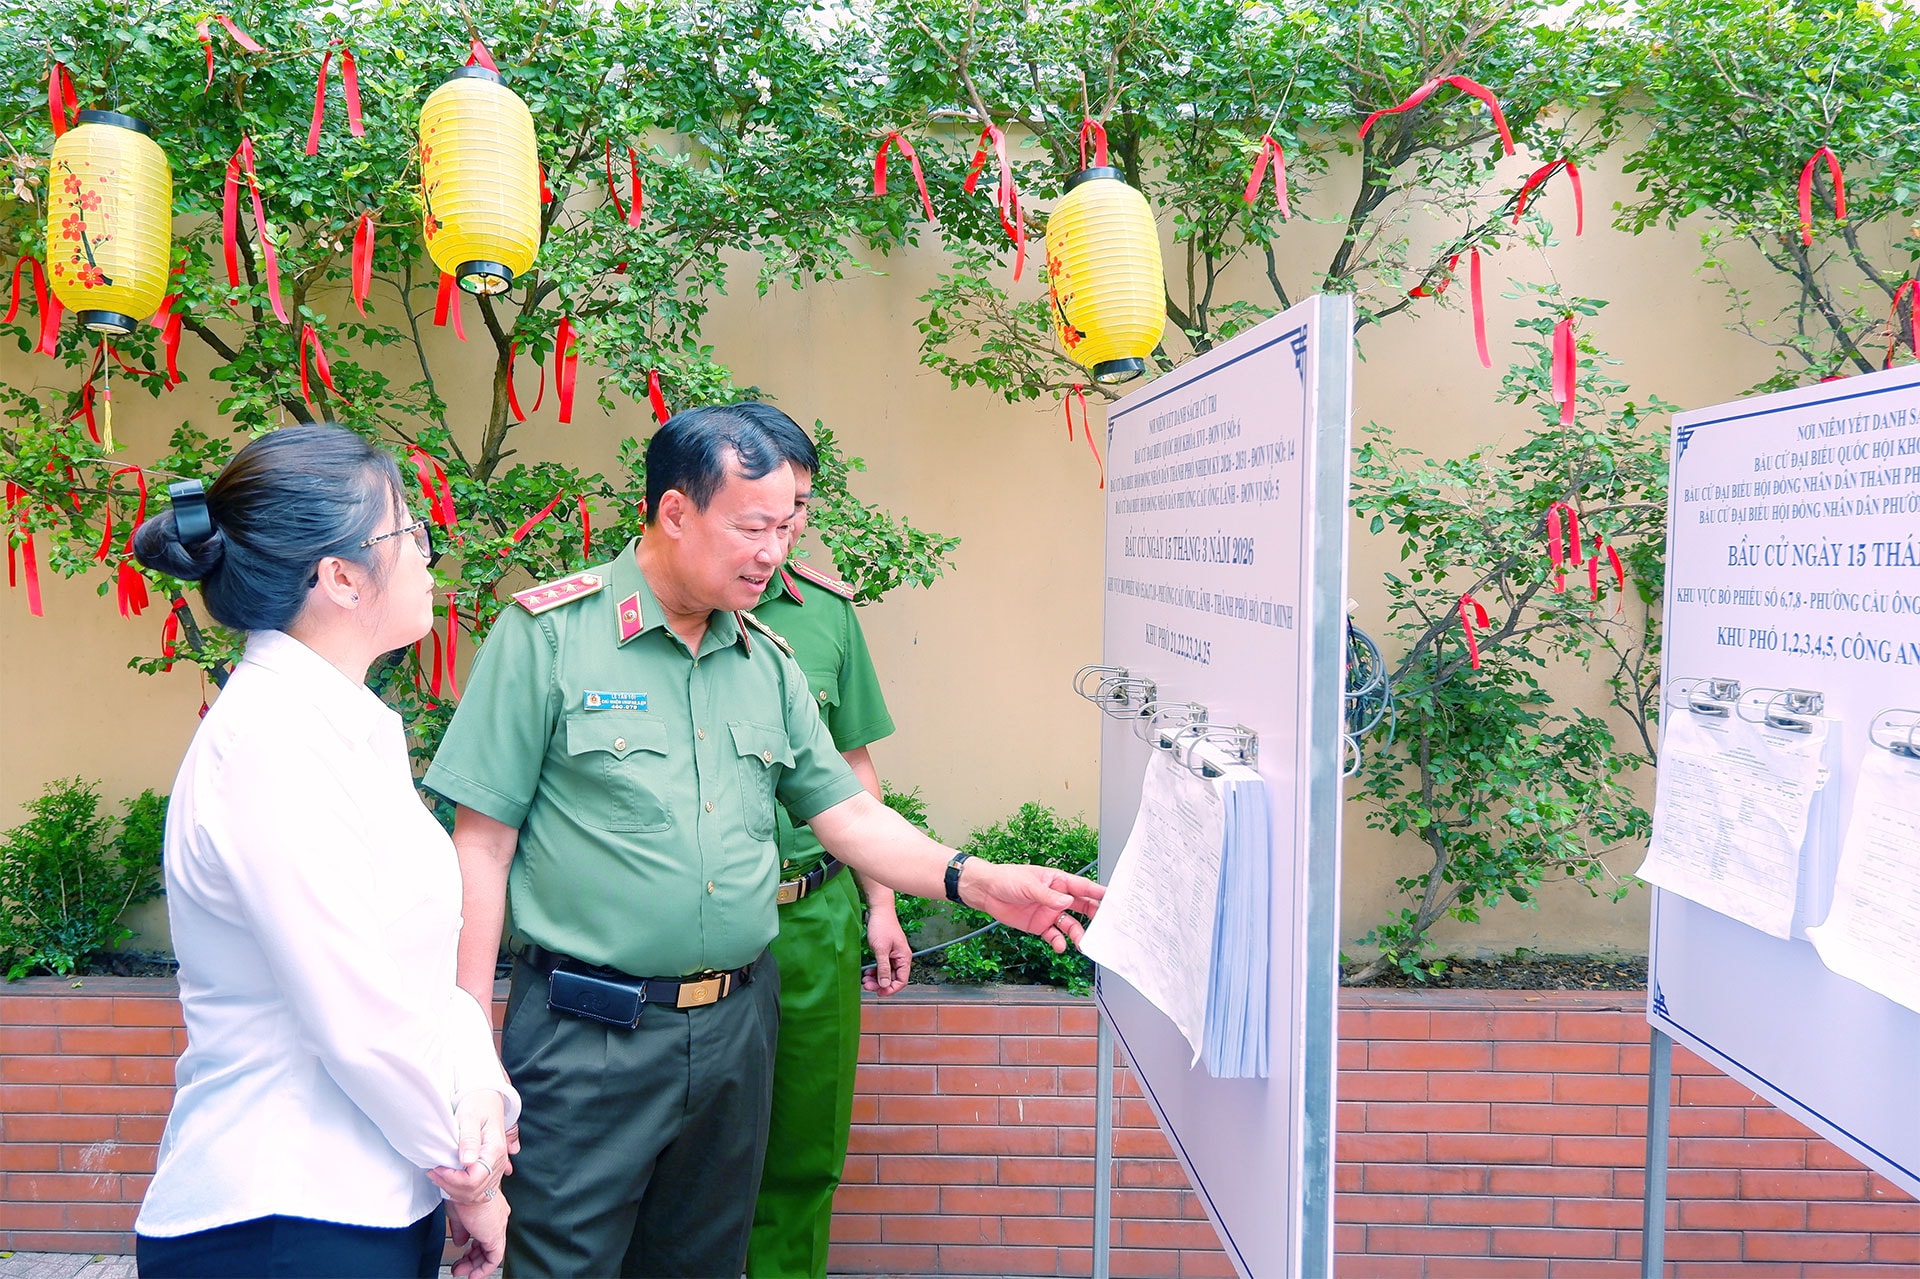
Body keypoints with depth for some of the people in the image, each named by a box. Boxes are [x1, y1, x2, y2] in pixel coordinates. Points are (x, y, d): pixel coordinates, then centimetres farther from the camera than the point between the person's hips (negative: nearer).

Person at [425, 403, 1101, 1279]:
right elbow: (483, 844, -8)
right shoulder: (549, 633, -8)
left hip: (737, 1031, 5)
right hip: (587, 1038, -5)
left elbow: (847, 813, 10)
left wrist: (974, 880, -5)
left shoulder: (767, 663, 8)